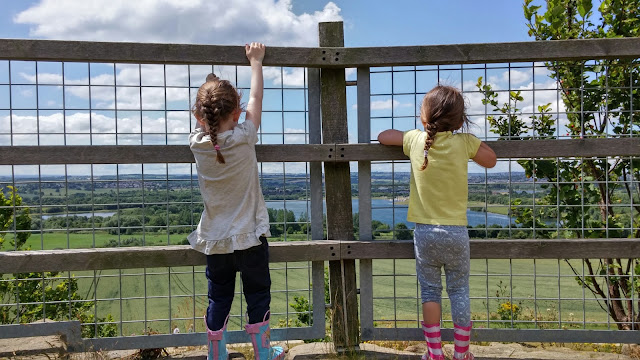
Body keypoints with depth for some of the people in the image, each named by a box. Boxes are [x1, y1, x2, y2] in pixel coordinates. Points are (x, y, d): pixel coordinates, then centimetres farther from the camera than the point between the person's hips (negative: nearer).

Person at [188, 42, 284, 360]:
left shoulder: (197, 143, -7)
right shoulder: (243, 138, -15)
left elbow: (203, 119, 15)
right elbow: (256, 99, -1)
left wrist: (212, 86, 24)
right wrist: (256, 61, 12)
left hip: (214, 240, 4)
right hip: (249, 238, -3)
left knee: (218, 300, 15)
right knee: (258, 297, 13)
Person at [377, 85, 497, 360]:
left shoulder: (415, 139, -3)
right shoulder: (464, 142, -7)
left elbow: (383, 136, 13)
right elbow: (491, 161, 10)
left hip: (424, 231, 1)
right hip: (456, 232, 0)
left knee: (430, 291, 11)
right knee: (459, 292, 12)